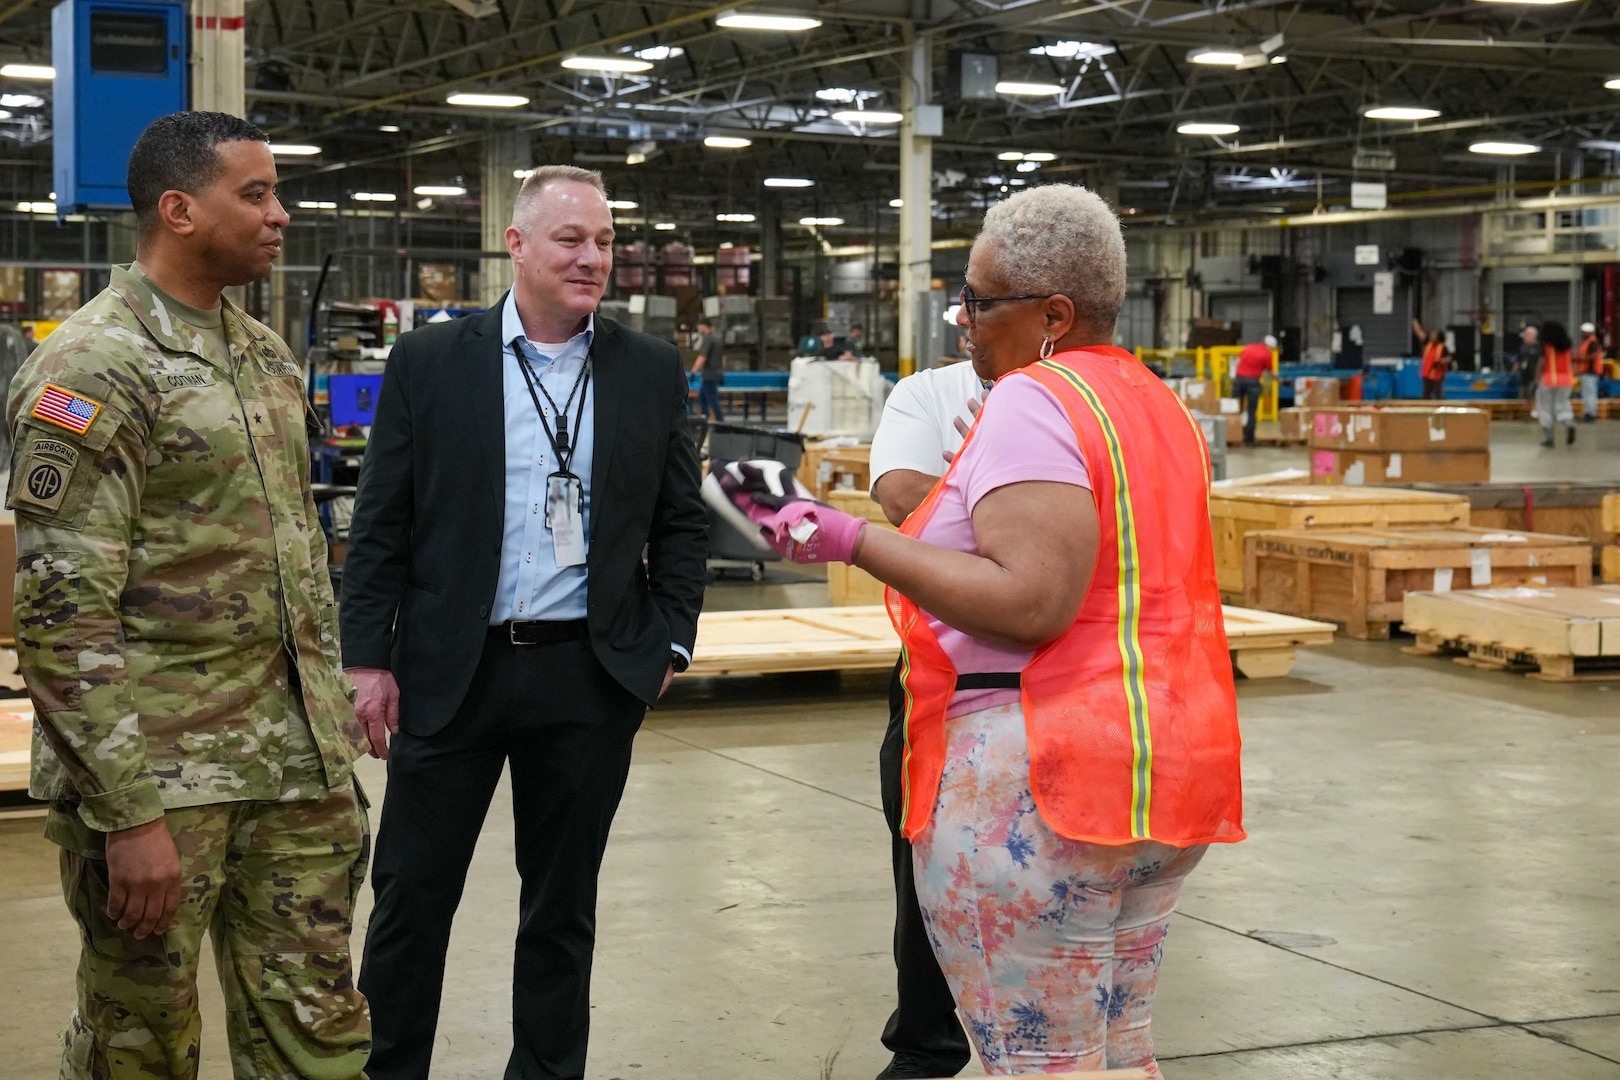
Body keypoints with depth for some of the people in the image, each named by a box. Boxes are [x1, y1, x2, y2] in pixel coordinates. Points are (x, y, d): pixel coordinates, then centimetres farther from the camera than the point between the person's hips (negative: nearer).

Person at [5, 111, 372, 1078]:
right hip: (158, 774, -7)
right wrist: (129, 813, -21)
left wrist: (330, 704, 17)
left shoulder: (267, 354, 13)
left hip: (298, 764, 7)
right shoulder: (93, 369, -14)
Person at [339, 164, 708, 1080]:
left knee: (563, 904, 12)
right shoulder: (430, 362, 0)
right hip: (451, 672, -1)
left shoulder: (651, 371, 5)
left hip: (593, 679, 1)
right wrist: (369, 659, -5)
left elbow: (683, 522, 9)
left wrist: (670, 643, 1)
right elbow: (380, 524, 0)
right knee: (413, 898, 6)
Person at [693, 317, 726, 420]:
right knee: (701, 398, 15)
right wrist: (722, 371, 26)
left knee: (712, 400, -6)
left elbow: (702, 357, -22)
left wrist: (693, 372, -22)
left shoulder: (707, 339, -14)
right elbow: (723, 357, 21)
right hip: (717, 374, 9)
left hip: (709, 375, -9)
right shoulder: (718, 339, 15)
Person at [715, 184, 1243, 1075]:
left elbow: (1029, 604, -23)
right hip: (1169, 767, 10)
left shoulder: (1031, 402, -13)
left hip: (1040, 777, -10)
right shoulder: (1159, 405, 15)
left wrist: (854, 542, -19)